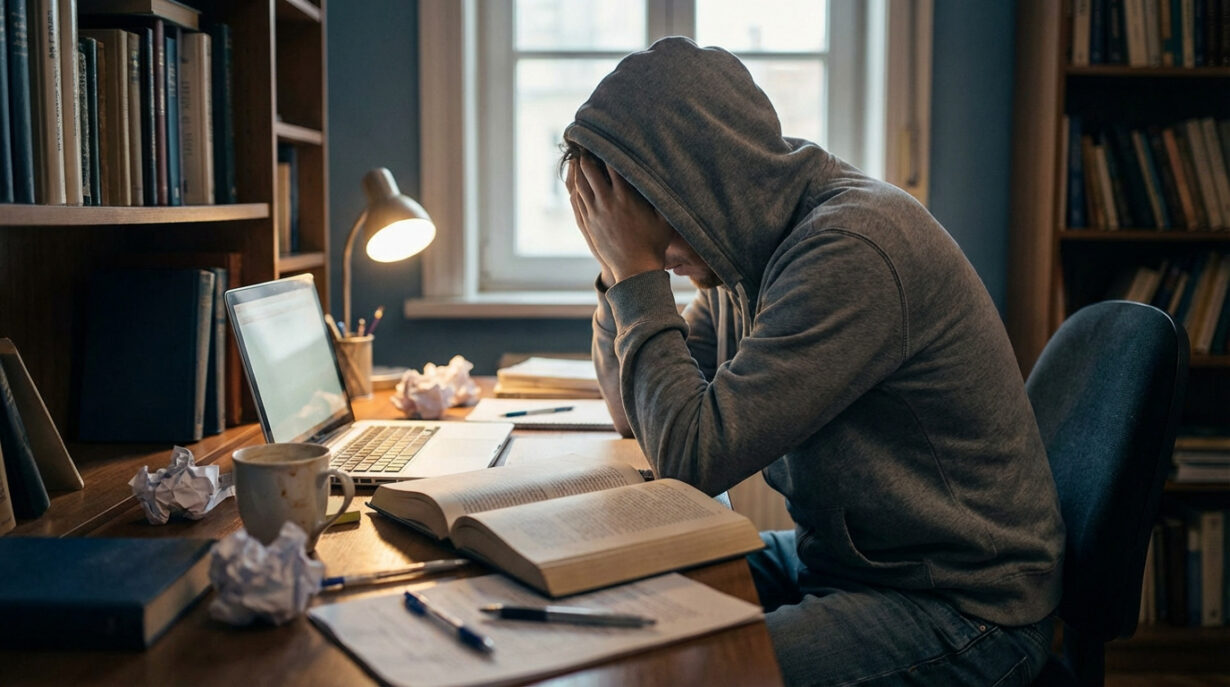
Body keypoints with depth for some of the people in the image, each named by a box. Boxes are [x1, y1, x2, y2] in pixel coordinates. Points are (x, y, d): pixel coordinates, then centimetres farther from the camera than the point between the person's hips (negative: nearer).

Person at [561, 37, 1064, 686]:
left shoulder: (851, 249, -26)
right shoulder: (750, 241, 3)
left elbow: (694, 455, -26)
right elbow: (639, 416, 10)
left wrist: (638, 272, -18)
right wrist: (618, 265, -3)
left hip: (957, 606, -8)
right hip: (831, 557, 9)